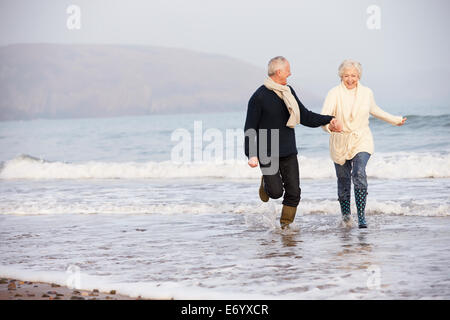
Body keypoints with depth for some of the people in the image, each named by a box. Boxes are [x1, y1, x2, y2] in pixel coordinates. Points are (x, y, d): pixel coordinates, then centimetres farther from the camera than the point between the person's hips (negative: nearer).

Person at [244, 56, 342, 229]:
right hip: (268, 154, -5)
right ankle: (266, 182, 24)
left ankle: (286, 224, 14)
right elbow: (250, 128, -8)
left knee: (293, 193, -1)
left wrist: (328, 119, 4)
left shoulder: (289, 92, 11)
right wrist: (251, 154, -16)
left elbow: (305, 116, 16)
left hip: (289, 153, 5)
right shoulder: (259, 97, -9)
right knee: (276, 192, -9)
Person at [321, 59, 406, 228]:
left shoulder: (367, 93, 2)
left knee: (359, 174, -22)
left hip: (361, 140, 0)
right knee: (343, 180, 8)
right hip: (340, 143, 0)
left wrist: (395, 120, 30)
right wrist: (329, 126, -42)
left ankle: (361, 217, -22)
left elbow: (374, 110, 23)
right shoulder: (334, 93, -8)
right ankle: (345, 213, 32)